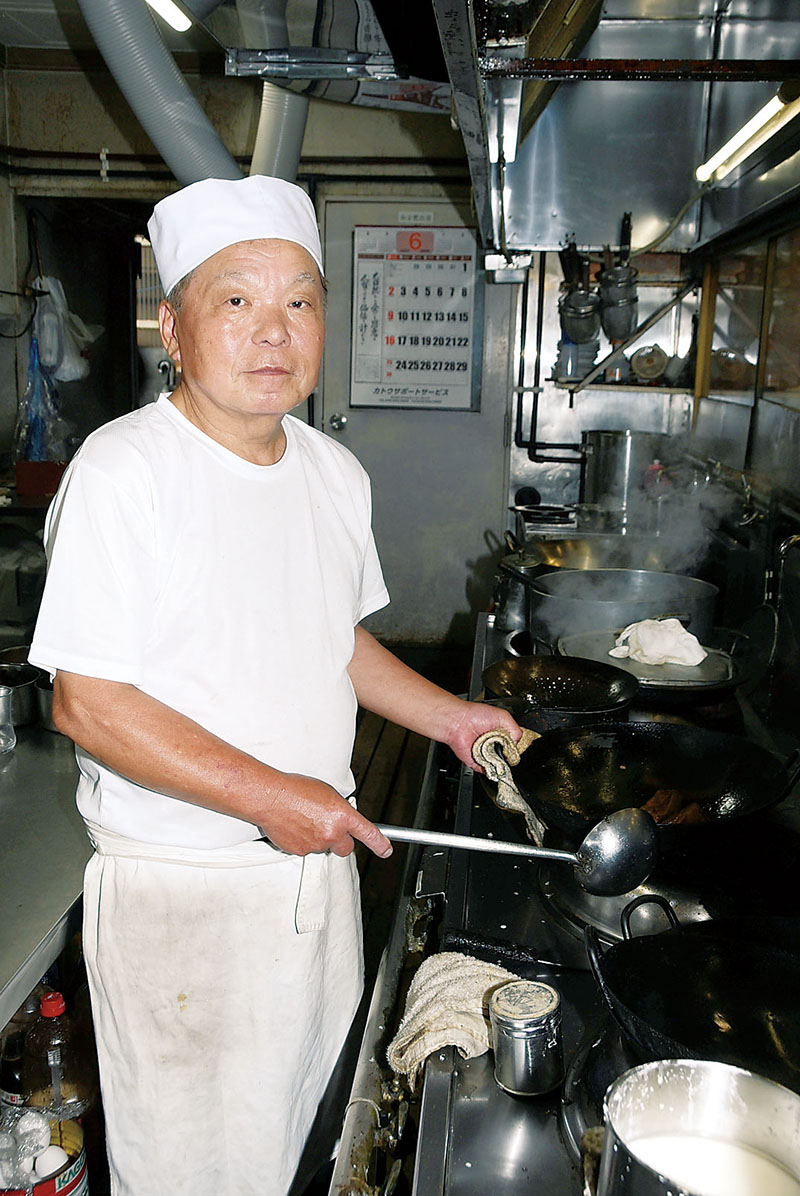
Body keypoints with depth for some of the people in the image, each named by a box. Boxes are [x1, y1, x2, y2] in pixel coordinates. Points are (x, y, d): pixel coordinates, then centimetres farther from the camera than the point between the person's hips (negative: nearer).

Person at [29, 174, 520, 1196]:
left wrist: (446, 716, 4)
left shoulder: (337, 474, 2)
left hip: (315, 856, 6)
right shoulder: (121, 471, -19)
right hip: (176, 890, -5)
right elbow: (87, 701, -21)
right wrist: (268, 795, -25)